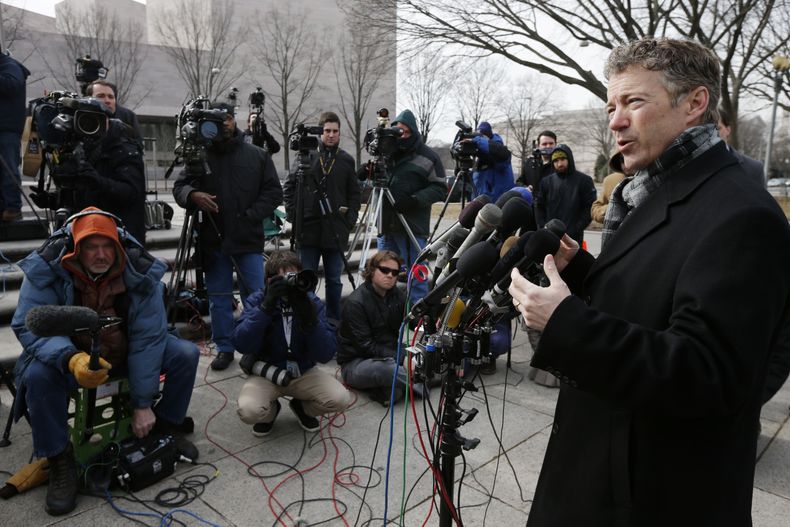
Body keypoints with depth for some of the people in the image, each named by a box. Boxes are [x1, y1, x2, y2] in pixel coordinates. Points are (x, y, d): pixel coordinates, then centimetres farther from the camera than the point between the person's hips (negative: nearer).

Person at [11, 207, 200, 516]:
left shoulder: (141, 273, -20)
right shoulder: (46, 270, -22)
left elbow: (148, 338, -19)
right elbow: (28, 326, -22)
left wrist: (143, 404, -19)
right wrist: (71, 359, -44)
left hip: (128, 353, 2)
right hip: (70, 356, -1)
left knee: (186, 354, -17)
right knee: (37, 374, -33)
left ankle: (166, 427, 8)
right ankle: (59, 461, -12)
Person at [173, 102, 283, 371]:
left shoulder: (257, 155, 3)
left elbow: (274, 192, 3)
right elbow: (179, 187, 5)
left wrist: (250, 216, -9)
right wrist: (192, 195, -19)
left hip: (249, 240, 0)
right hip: (213, 241, 1)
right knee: (218, 298, 10)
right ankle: (224, 348, 23)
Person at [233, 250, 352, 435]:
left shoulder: (312, 302, -10)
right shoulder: (257, 300, -11)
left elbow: (326, 354, -20)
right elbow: (242, 345, -27)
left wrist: (309, 316, -33)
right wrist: (266, 306, -34)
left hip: (303, 372, 1)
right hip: (267, 372, -1)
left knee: (341, 398, -21)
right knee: (248, 410, -30)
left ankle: (302, 407, 12)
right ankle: (270, 411, 9)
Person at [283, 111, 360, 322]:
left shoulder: (347, 160, 7)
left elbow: (354, 194, 11)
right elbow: (289, 188, 6)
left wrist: (350, 219, 1)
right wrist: (293, 215, -2)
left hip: (335, 232, 1)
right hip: (308, 229, -1)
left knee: (334, 280, 9)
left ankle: (333, 321, 21)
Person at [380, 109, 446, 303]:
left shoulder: (428, 156, -3)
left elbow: (440, 189, -6)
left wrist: (415, 200, -19)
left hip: (413, 228, -5)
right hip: (386, 225, 5)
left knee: (416, 275, 1)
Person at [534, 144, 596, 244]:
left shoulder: (584, 181, 1)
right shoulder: (546, 181, 10)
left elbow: (590, 208, -2)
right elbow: (539, 207, 11)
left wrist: (576, 230, -11)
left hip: (573, 238, -3)